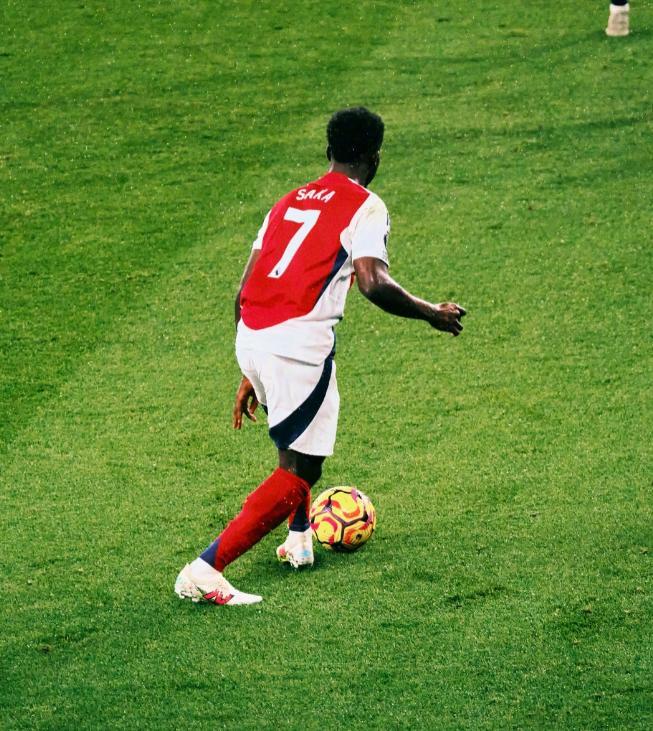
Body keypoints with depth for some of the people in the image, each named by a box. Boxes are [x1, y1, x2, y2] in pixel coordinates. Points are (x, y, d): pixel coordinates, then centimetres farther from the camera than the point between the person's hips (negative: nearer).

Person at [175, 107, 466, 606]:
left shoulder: (290, 202, 22)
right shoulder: (365, 207, 1)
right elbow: (374, 284, -15)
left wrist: (251, 376, 28)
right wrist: (433, 314, 1)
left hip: (250, 339, 8)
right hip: (299, 344, -8)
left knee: (300, 441, 34)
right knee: (300, 472, -2)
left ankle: (299, 540, 40)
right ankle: (206, 570, -11)